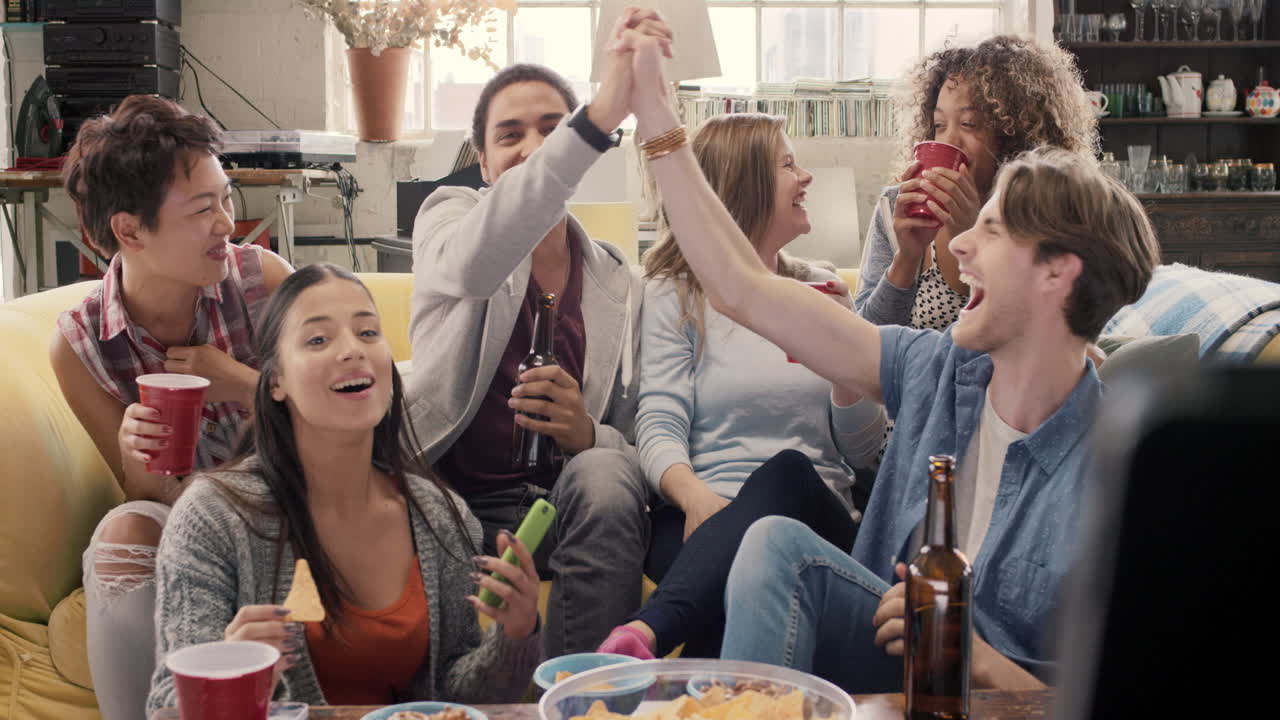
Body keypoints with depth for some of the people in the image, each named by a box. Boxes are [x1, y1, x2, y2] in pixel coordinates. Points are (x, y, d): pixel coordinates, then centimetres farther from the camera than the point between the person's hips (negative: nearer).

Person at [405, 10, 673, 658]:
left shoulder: (618, 286, 13)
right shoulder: (446, 218, 6)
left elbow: (642, 444, 9)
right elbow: (473, 265, -23)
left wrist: (588, 435, -18)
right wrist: (602, 114, -36)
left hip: (567, 505, 2)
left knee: (602, 475, -32)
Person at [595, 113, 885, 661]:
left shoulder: (822, 289, 22)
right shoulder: (675, 294, 12)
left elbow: (861, 453, 17)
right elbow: (659, 426, -2)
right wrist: (694, 496, -24)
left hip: (812, 513, 2)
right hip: (708, 521, -2)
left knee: (787, 472, -38)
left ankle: (647, 633, -51)